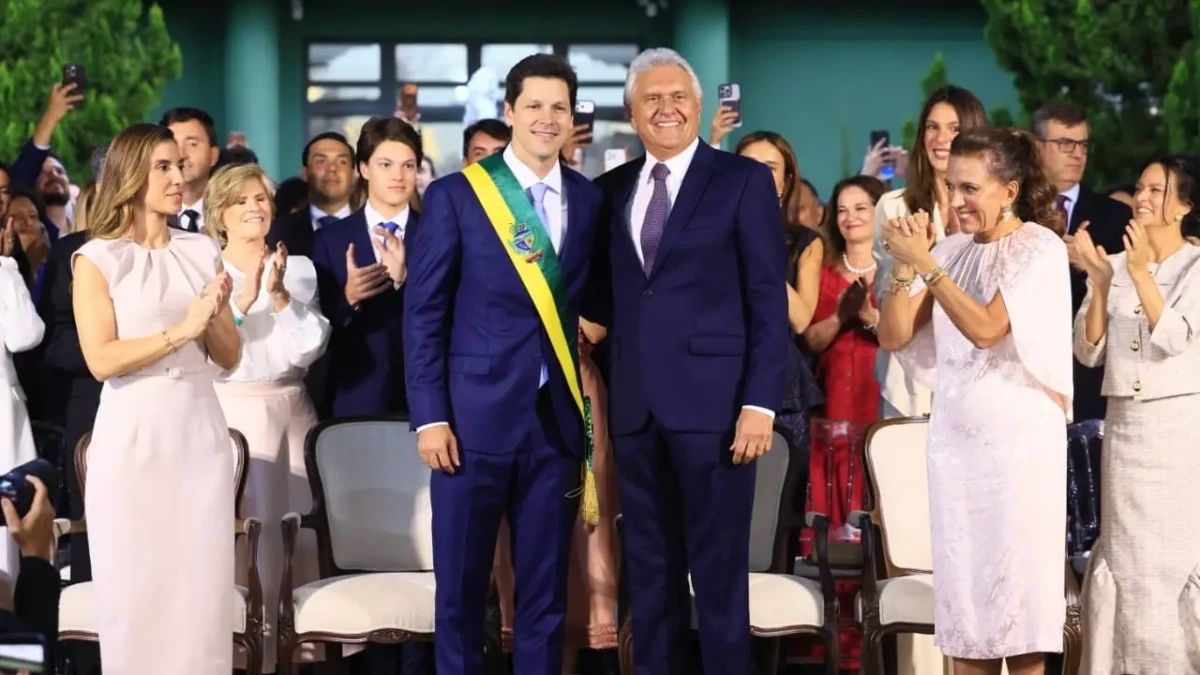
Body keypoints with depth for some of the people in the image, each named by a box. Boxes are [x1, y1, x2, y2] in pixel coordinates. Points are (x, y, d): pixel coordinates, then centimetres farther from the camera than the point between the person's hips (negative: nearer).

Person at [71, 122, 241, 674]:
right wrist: (181, 330, -18)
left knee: (202, 585, 2)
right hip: (133, 439, -4)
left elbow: (229, 358, 12)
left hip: (200, 435, 4)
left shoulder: (202, 252, 10)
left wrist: (215, 317, -7)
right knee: (136, 589, 0)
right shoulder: (97, 259, -3)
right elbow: (101, 360, -13)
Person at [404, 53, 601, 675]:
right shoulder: (455, 196, -2)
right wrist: (430, 417, -9)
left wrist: (595, 408, -1)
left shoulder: (591, 201, 8)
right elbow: (424, 313, -2)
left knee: (546, 591, 7)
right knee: (461, 586, 4)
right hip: (475, 416, -3)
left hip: (558, 419, 3)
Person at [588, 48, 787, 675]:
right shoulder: (612, 189, 13)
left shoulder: (744, 180, 0)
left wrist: (760, 402, -12)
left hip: (712, 400, -5)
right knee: (649, 567, 10)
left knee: (719, 568, 0)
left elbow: (769, 301, -5)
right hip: (636, 403, 5)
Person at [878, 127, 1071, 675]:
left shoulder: (1040, 249, -6)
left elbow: (986, 327, -17)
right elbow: (893, 337, 6)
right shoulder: (951, 251, 10)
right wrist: (905, 265, -7)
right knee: (962, 588, 4)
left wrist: (926, 265, -16)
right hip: (955, 438, 5)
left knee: (1015, 581, -3)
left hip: (1019, 438, -5)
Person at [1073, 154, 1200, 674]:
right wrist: (1100, 282, -10)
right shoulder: (1115, 265, 7)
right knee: (1126, 558, 6)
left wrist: (1141, 273, -22)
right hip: (1124, 427, 4)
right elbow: (1089, 352, 1)